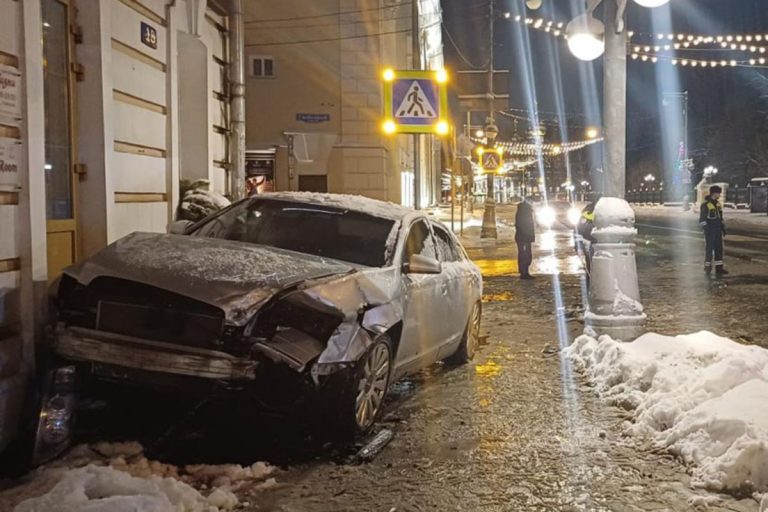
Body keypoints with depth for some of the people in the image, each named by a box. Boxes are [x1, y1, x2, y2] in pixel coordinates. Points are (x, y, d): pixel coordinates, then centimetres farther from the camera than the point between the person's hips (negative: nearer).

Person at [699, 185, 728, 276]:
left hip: (718, 230, 7)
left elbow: (720, 216, 19)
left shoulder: (717, 203, 11)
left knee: (719, 248, 5)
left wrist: (723, 227, 17)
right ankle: (707, 267, 11)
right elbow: (702, 219, -13)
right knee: (710, 249, -2)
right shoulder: (705, 204, -13)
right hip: (710, 230, -7)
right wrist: (705, 229, -20)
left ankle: (719, 268, 9)